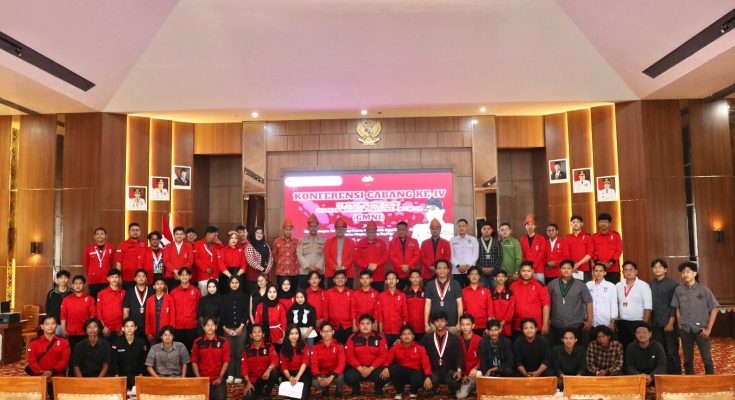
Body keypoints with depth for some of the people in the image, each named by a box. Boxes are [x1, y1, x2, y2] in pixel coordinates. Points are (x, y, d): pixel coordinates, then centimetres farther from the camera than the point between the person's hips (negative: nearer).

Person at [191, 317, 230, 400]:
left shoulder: (223, 342, 0)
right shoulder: (198, 342, 3)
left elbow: (226, 361, -1)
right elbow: (194, 361, 4)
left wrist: (220, 377, -7)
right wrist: (198, 378, -5)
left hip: (218, 380, -1)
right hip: (202, 380, 1)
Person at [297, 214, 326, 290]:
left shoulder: (323, 241, 9)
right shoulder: (302, 240, 10)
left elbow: (324, 256, 0)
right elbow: (299, 255, 0)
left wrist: (318, 267, -13)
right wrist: (308, 266, -12)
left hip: (319, 272, 0)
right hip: (304, 272, 0)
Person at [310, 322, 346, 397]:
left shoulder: (339, 345, -11)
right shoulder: (316, 346, -5)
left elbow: (341, 363, -20)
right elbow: (314, 364, -13)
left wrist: (331, 377, -34)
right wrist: (319, 377, -32)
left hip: (335, 373, -1)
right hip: (322, 373, 2)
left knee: (340, 379, -35)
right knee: (314, 382, -30)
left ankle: (338, 389, 5)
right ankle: (325, 388, 9)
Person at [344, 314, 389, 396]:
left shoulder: (380, 337, -5)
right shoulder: (352, 338, -4)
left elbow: (383, 355, -10)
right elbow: (349, 356, -8)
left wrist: (370, 369, -19)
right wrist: (360, 368, -19)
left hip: (375, 368, 0)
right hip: (358, 368, 1)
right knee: (349, 377, -29)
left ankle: (378, 389, 7)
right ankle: (356, 389, 8)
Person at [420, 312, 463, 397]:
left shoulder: (454, 338, 5)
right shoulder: (427, 338, 7)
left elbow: (459, 356, -3)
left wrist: (459, 370, -17)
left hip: (449, 371, 0)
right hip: (433, 371, 0)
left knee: (455, 383, -30)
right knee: (429, 382, -31)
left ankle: (452, 390, 9)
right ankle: (434, 389, 8)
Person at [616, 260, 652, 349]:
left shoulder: (643, 286, -4)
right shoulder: (618, 286, 8)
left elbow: (648, 307, -8)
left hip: (637, 323, -4)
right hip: (622, 323, 4)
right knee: (623, 348, 10)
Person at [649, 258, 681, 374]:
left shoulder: (672, 284, -4)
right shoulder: (650, 284, 7)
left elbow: (674, 305, -6)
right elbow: (649, 304, 10)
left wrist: (671, 323, -12)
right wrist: (649, 321, 7)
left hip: (668, 323, -4)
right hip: (655, 324, 4)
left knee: (672, 352, 0)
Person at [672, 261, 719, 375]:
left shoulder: (704, 290, -6)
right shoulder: (678, 290, -1)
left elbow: (714, 309, -1)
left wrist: (708, 328, -3)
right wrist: (679, 325, 4)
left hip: (701, 329, -2)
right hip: (685, 330, 2)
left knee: (707, 358, 4)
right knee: (688, 359, 11)